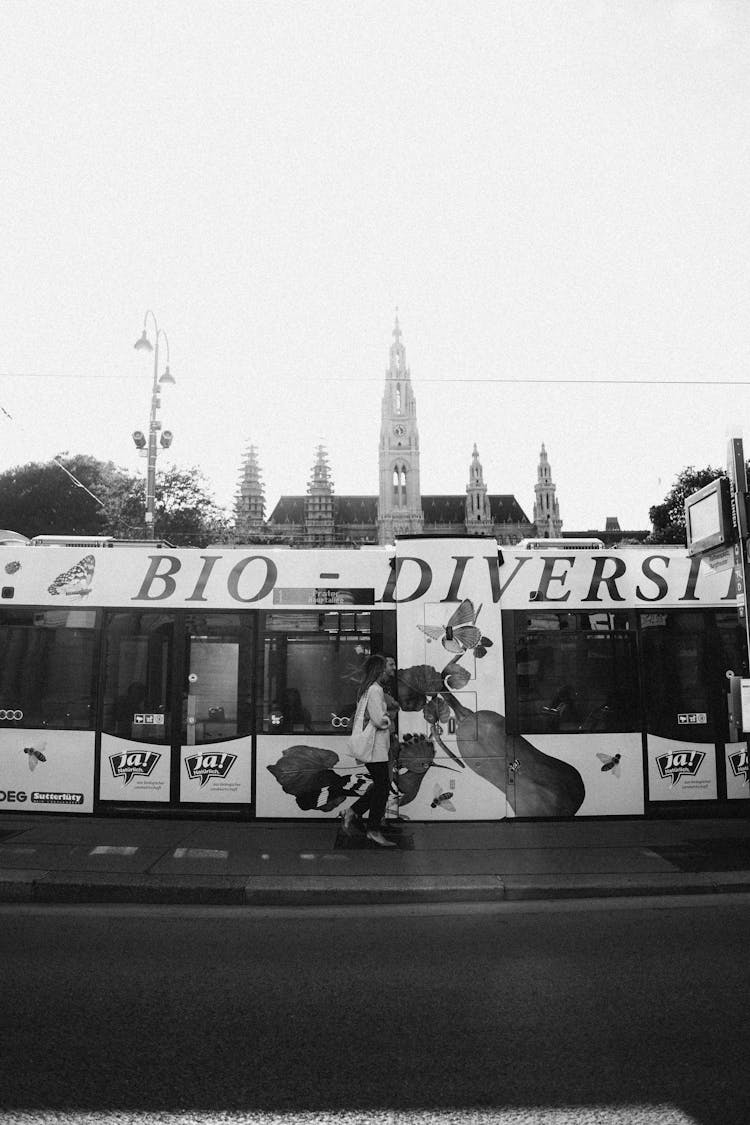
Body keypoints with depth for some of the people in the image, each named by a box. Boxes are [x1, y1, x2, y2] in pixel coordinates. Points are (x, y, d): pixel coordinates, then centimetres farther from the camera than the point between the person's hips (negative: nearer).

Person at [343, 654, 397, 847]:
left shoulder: (367, 689, 15)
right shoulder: (375, 690, -17)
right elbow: (379, 720, -23)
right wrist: (388, 722, -4)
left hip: (371, 747, 10)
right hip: (376, 748, -10)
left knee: (381, 784, 15)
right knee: (382, 787, -2)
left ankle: (354, 811, 17)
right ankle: (374, 830, 6)